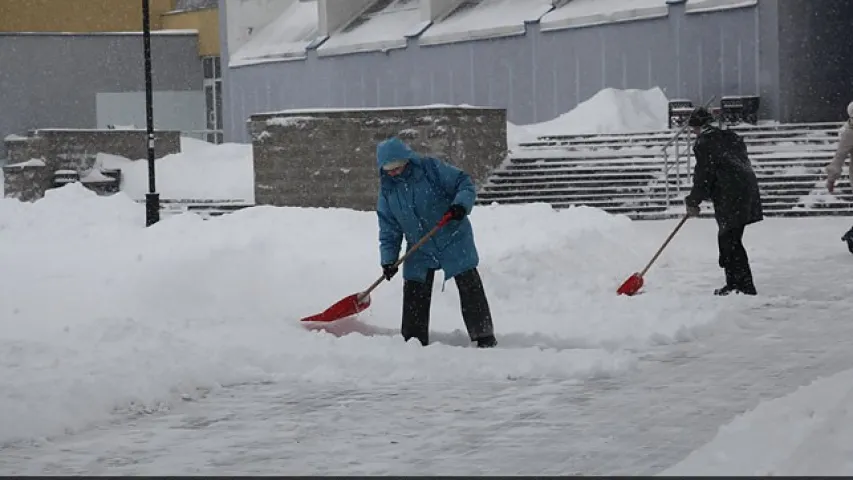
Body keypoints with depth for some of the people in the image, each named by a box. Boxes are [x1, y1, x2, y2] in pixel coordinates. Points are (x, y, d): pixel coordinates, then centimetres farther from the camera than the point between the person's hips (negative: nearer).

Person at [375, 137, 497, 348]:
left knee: (470, 287, -7)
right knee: (414, 294, 5)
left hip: (454, 240, -4)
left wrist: (461, 204, -31)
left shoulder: (431, 168, -13)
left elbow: (465, 183, -11)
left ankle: (484, 337, -2)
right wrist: (388, 259, -6)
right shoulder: (387, 191, 0)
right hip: (419, 250, 4)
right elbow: (389, 229, 4)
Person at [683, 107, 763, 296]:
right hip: (747, 192, 9)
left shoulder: (704, 143, -8)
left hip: (730, 198, -9)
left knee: (730, 241, -4)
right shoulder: (730, 137, 18)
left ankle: (745, 286, -5)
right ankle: (734, 284, 20)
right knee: (727, 238, 16)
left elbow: (703, 176, -9)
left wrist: (693, 202, 2)